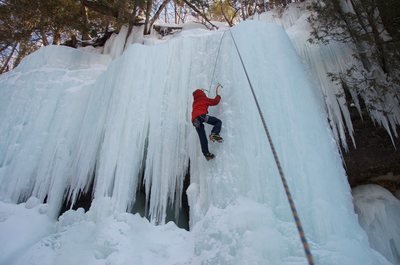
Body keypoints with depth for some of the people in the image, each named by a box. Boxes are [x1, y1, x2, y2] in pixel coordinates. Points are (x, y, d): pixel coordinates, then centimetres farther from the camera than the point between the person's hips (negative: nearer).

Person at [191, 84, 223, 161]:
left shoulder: (195, 102, 35)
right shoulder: (204, 99, 18)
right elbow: (215, 101, 15)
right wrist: (217, 94, 32)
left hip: (194, 120, 6)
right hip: (201, 116, -6)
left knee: (202, 138, 4)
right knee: (218, 122, 2)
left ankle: (206, 153, -3)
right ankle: (214, 134, -25)